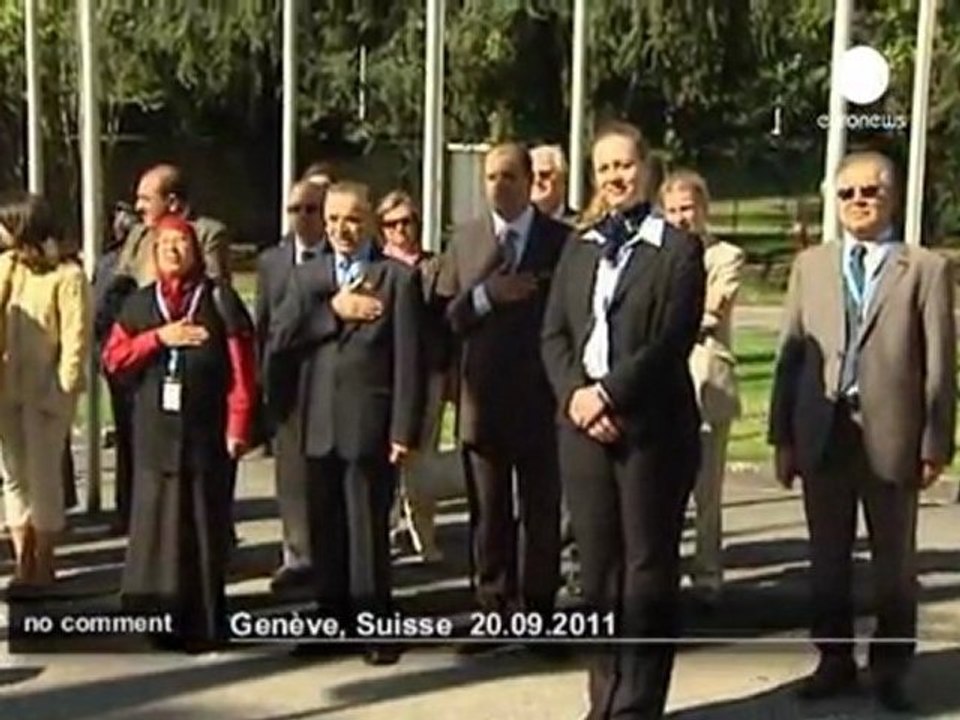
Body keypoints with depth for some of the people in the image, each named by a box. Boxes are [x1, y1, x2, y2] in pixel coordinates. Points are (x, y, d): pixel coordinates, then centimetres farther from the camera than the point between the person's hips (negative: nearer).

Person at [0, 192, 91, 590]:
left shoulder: (67, 275, -9)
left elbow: (75, 337, -11)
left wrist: (62, 390, -15)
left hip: (46, 390, -6)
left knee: (43, 477, 1)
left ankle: (44, 566, 11)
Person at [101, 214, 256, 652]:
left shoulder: (220, 299, 1)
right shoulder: (139, 304, 13)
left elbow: (241, 368, -5)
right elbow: (113, 358, 5)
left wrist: (238, 425, -11)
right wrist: (156, 338, -9)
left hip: (206, 432, -3)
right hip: (155, 433, 3)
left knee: (205, 527, 3)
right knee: (156, 525, 4)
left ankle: (204, 624, 11)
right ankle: (157, 619, 14)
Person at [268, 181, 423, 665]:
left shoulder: (397, 278, 0)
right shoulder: (305, 276, 14)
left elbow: (408, 361, -5)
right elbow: (277, 339, 0)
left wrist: (403, 430, -10)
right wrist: (332, 310, -11)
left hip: (369, 425, -4)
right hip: (319, 426, 4)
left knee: (369, 529, 1)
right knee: (326, 529, 10)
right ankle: (333, 618, 21)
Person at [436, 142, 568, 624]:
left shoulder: (561, 240, 1)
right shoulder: (464, 240, 8)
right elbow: (443, 318, 0)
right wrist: (486, 295, -15)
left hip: (541, 401, -2)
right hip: (482, 400, 2)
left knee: (541, 511, 6)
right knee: (489, 512, 10)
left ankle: (537, 610, 16)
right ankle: (494, 608, 20)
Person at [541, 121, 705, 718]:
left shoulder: (678, 248, -2)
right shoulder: (579, 248, 14)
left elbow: (672, 342, -12)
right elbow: (554, 335, 8)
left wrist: (607, 393, -16)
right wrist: (575, 395, -9)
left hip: (652, 427, -5)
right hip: (583, 424, 5)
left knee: (648, 573, 2)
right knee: (597, 569, 10)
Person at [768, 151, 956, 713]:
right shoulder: (811, 265, 7)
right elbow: (791, 353, 6)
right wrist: (783, 435, 2)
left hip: (891, 436, -2)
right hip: (822, 433, 3)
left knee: (894, 562, 11)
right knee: (828, 559, 13)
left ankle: (891, 667, 26)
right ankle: (835, 659, 28)